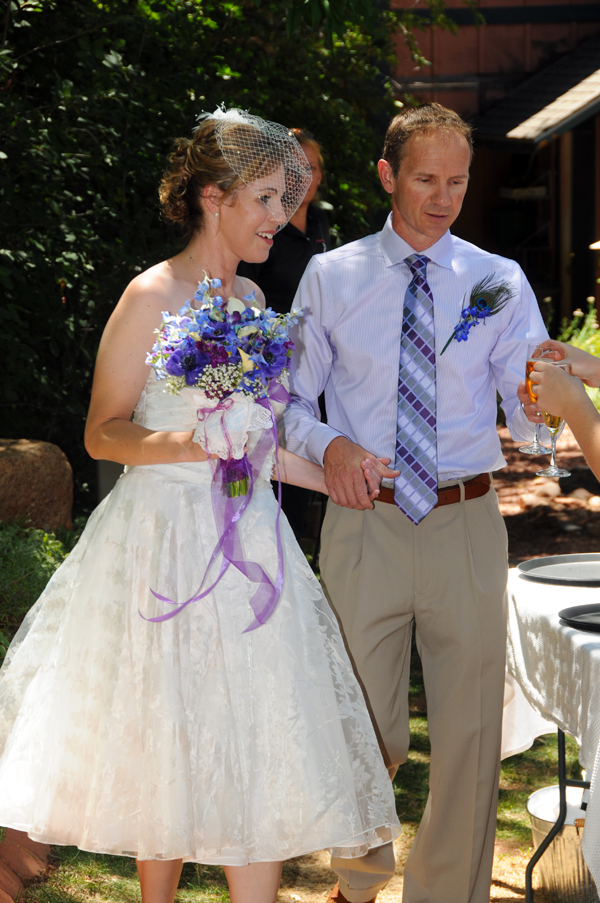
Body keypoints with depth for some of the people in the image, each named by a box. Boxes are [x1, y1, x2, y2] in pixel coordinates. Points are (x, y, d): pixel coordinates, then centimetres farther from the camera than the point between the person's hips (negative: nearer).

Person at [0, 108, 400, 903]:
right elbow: (102, 432, -8)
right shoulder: (152, 296, -8)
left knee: (258, 746, 3)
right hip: (169, 544, -6)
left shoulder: (250, 298, 13)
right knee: (170, 748, 0)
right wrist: (183, 444, -24)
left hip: (249, 541, 7)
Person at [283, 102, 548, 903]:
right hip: (365, 521, 0)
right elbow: (291, 399, 6)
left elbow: (527, 417, -4)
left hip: (466, 523, 0)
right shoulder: (331, 277, 4)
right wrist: (328, 444, -14)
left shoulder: (500, 282, 4)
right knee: (365, 730, 10)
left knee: (469, 731, 5)